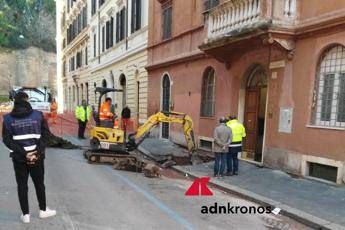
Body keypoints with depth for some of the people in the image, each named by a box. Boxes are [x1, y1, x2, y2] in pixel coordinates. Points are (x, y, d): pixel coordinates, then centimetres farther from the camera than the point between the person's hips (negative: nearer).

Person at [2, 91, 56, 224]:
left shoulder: (8, 118, -1)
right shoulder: (38, 115, -4)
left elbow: (7, 140, -7)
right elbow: (45, 135, -10)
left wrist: (23, 154, -11)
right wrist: (37, 153, -12)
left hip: (18, 158, 1)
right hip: (37, 157, 0)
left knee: (22, 186, 12)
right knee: (39, 184, 14)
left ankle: (25, 215, 19)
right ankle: (43, 210, 26)